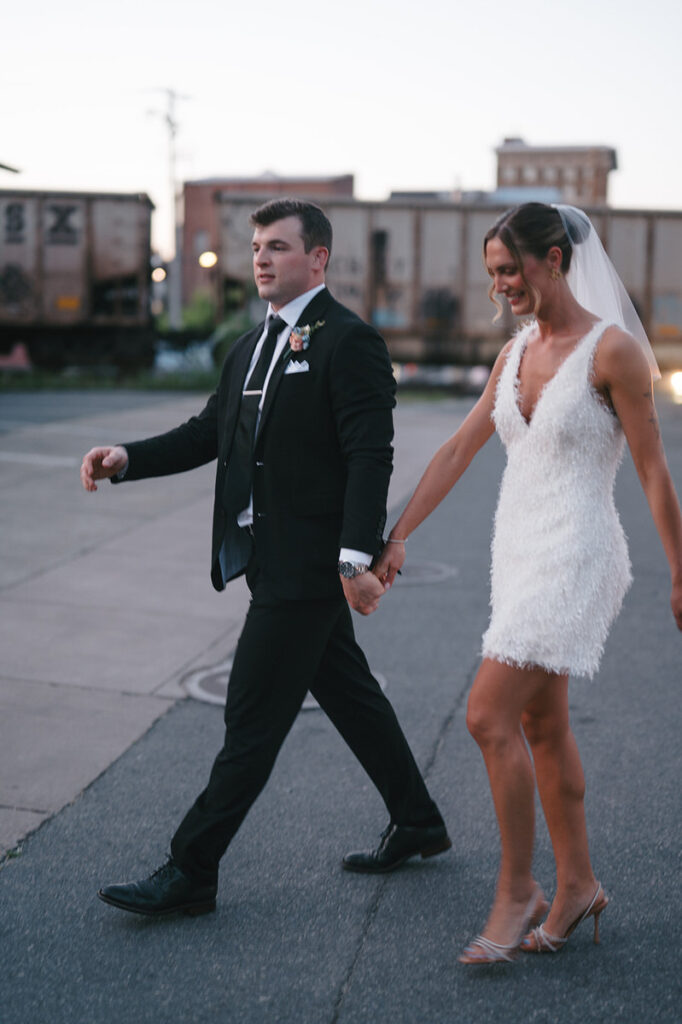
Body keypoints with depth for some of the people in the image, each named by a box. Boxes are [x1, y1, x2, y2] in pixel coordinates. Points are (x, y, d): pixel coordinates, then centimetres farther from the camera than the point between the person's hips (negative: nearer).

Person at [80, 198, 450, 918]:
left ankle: (190, 872, 7)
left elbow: (370, 457, -19)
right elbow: (209, 432, 13)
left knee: (253, 717, -3)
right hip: (271, 560, 9)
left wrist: (357, 556, -28)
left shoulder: (349, 341, -11)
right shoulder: (251, 347, 16)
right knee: (349, 694, 19)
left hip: (309, 566, -9)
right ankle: (418, 824, 35)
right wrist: (127, 459, -2)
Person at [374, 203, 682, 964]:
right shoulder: (516, 351, 10)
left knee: (489, 716, -13)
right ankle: (577, 885, 27)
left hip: (575, 555, -8)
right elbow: (458, 451, 11)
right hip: (518, 550, 8)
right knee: (541, 724, 13)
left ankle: (517, 889, 5)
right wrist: (395, 536, 9)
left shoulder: (612, 349, -11)